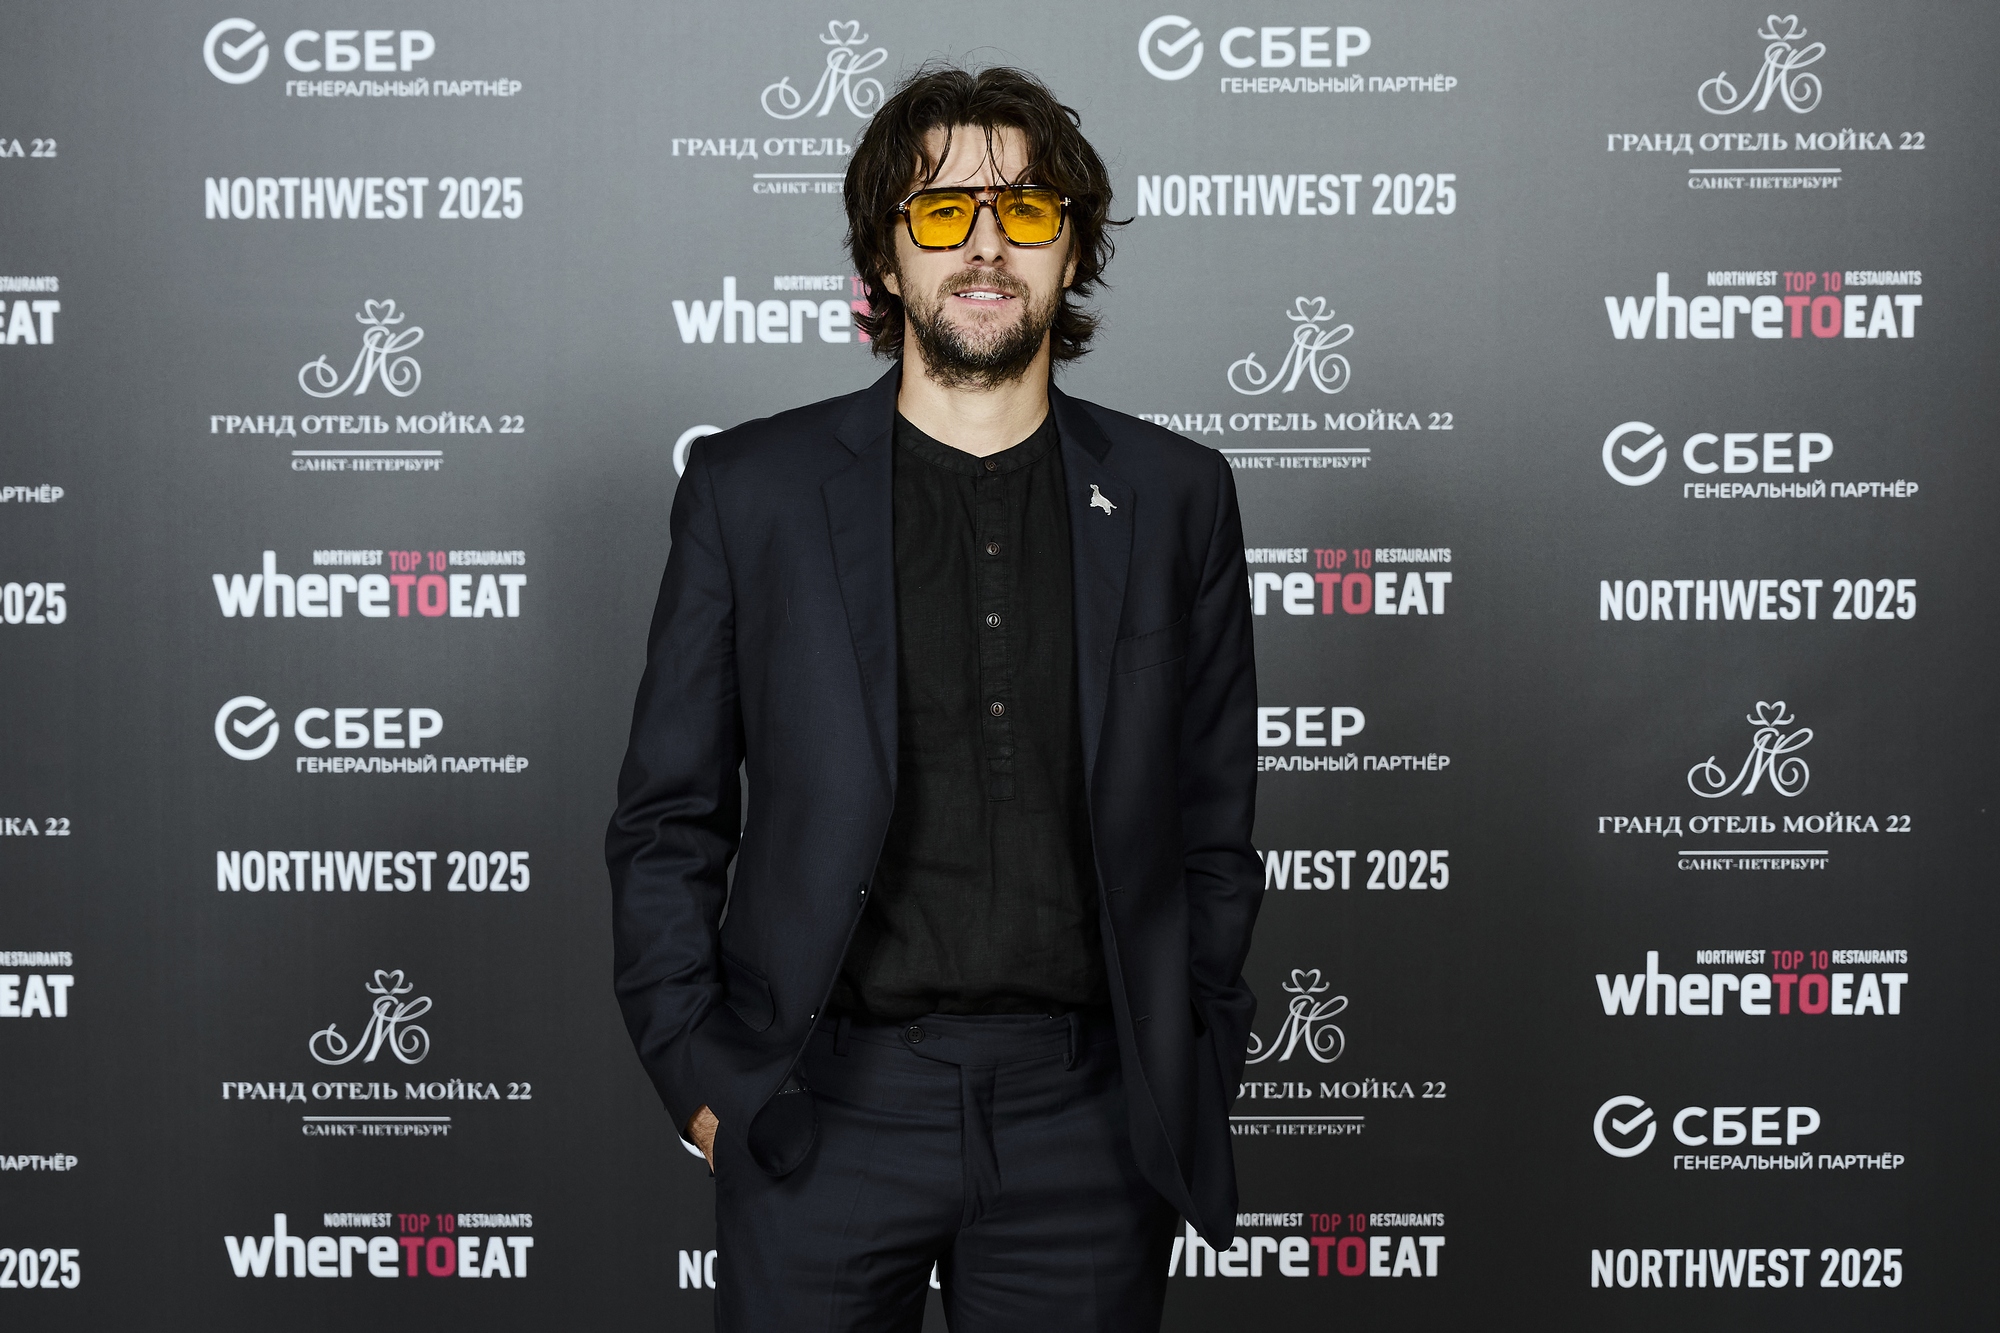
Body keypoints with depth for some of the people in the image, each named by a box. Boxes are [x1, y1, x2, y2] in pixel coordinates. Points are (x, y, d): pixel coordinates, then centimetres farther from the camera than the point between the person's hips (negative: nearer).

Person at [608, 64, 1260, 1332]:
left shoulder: (1174, 496, 6)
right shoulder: (750, 489, 2)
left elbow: (1213, 822, 9)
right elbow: (667, 821, 5)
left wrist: (1198, 1075, 5)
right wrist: (698, 1072, -2)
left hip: (1086, 1118, 1)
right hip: (826, 1110, -1)